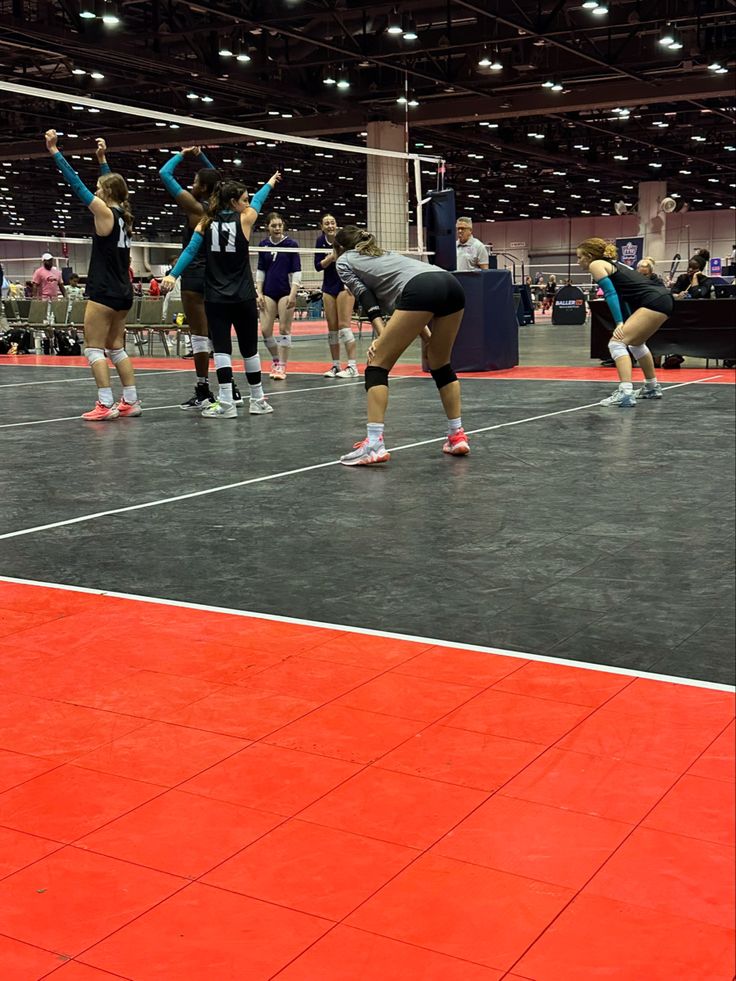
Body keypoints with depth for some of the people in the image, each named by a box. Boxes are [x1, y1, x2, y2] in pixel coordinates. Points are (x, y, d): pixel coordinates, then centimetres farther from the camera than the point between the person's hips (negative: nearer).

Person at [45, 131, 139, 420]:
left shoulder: (104, 211, -10)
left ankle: (106, 404, -9)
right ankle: (131, 401, 13)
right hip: (124, 292, 8)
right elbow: (113, 184, 28)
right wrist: (102, 159, 33)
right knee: (116, 348, 14)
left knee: (94, 348, -3)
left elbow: (76, 183, -10)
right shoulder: (123, 214, 9)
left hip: (104, 292, -8)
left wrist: (54, 150, -7)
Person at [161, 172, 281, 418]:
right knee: (249, 349, 9)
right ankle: (258, 400, 19)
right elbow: (258, 200, 18)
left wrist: (173, 274, -9)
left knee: (221, 348, -3)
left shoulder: (206, 223, 3)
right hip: (243, 297, -1)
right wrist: (270, 184, 36)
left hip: (215, 299, 1)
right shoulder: (244, 220, -1)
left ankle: (226, 403, -13)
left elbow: (190, 251, -6)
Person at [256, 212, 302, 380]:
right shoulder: (263, 245, 7)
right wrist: (259, 292, 3)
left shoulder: (291, 244, -3)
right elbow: (260, 270, 12)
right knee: (265, 330, -2)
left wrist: (293, 294, -13)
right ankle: (276, 359, 19)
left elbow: (297, 271, -5)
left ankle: (282, 366, 4)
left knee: (284, 329, -3)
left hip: (286, 292, -3)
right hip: (268, 292, 3)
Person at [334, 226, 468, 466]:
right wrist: (426, 335, 26)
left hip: (421, 289, -7)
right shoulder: (382, 254, 41)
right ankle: (457, 436, 22)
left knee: (378, 363, 0)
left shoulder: (344, 261, 23)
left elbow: (368, 300, 7)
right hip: (451, 284, 7)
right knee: (440, 364, 24)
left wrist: (382, 336, -2)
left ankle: (374, 444, -10)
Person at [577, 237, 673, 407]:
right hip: (664, 299, 9)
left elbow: (610, 293, -11)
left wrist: (619, 322, -18)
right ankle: (652, 388, 39)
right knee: (635, 342, 29)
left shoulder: (596, 264, 1)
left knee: (617, 343, -15)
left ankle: (625, 393, -29)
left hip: (653, 302, -9)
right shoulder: (613, 263, 27)